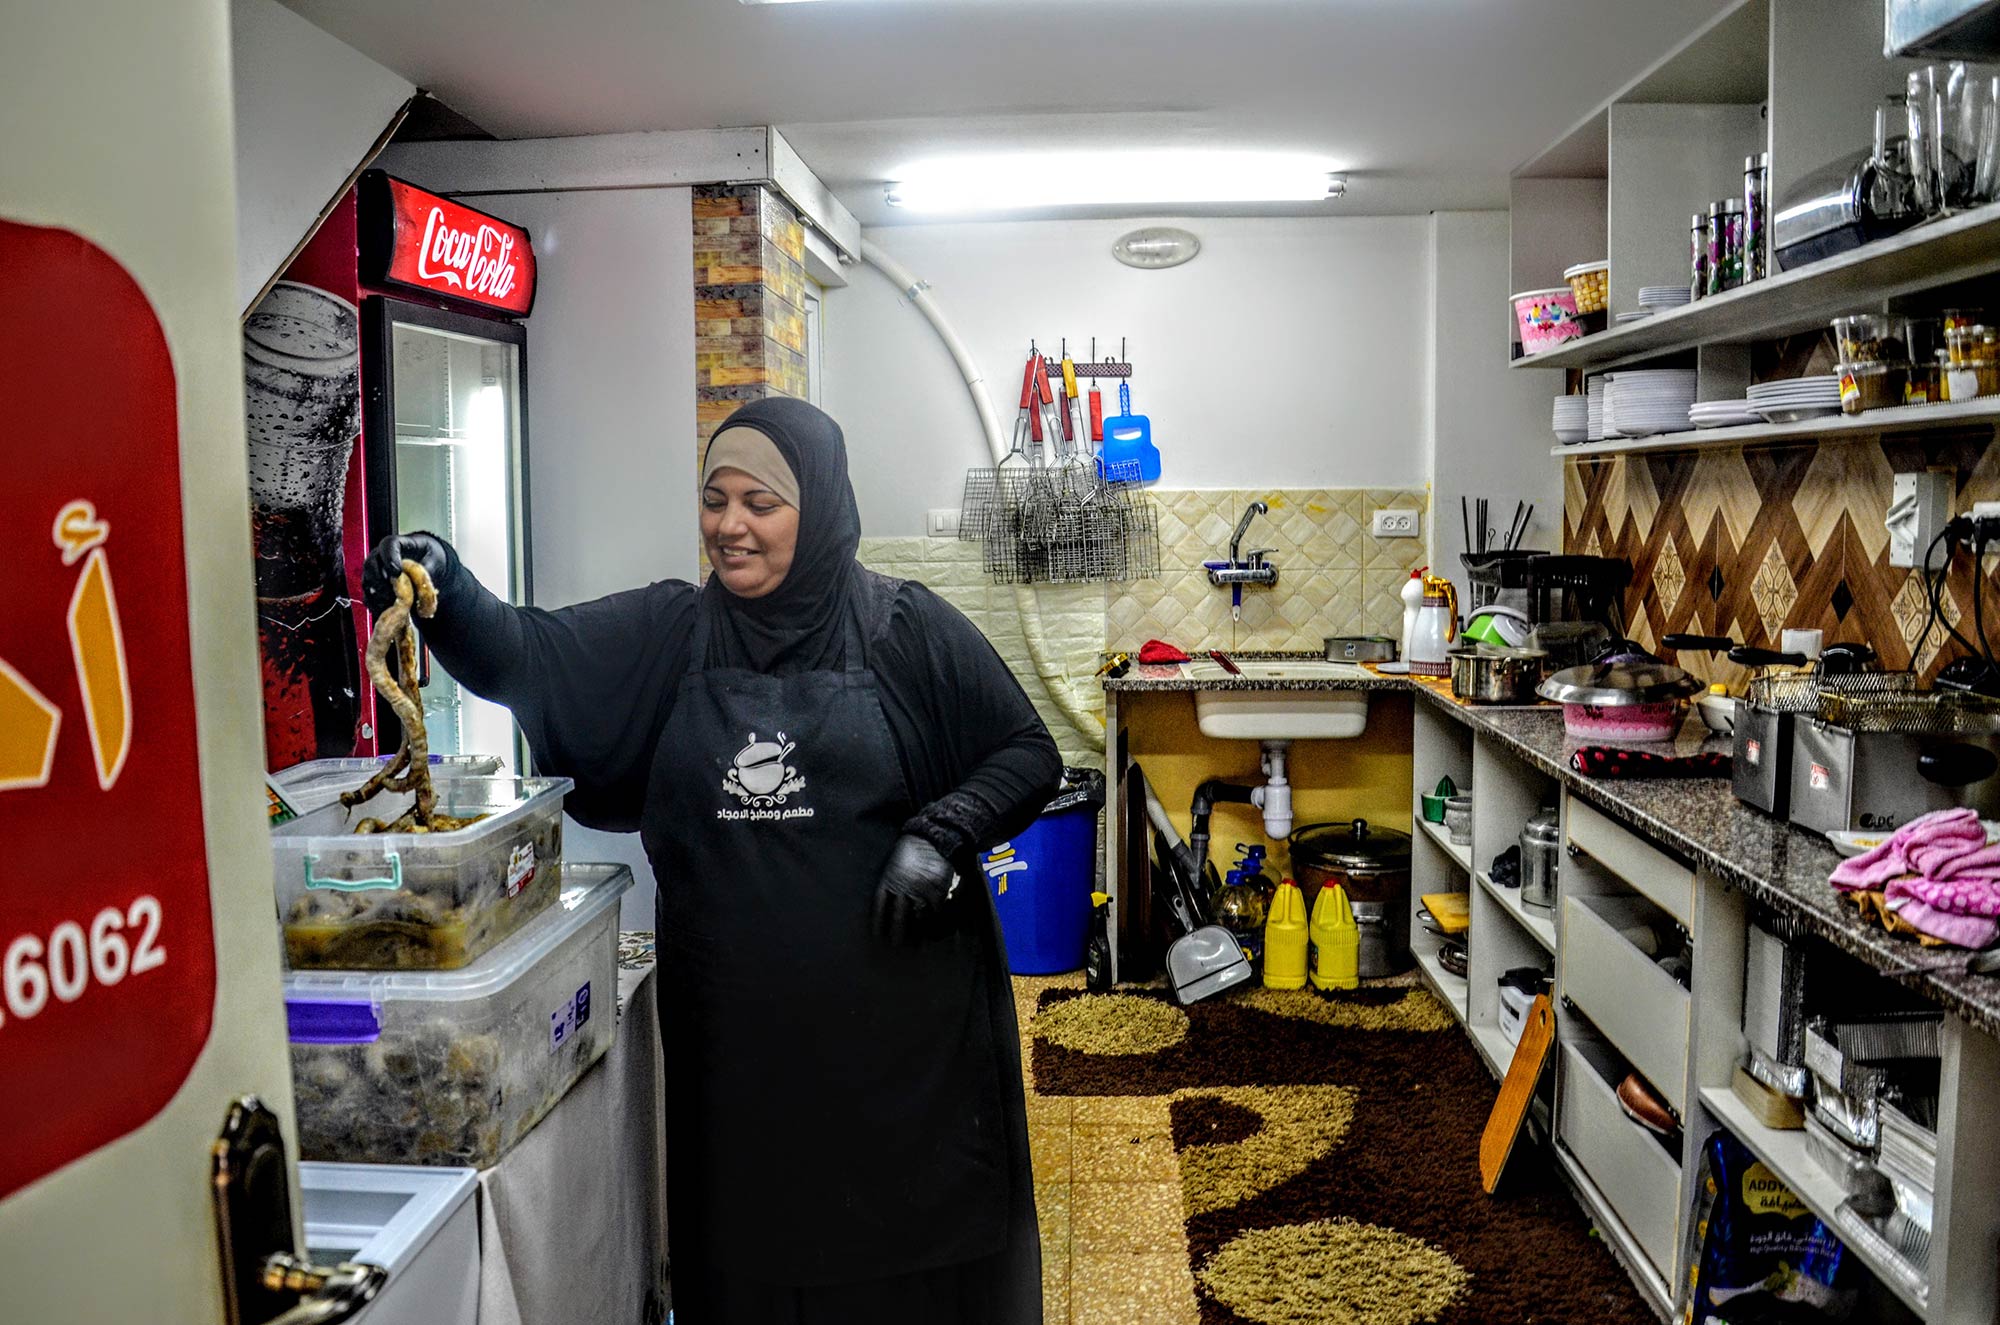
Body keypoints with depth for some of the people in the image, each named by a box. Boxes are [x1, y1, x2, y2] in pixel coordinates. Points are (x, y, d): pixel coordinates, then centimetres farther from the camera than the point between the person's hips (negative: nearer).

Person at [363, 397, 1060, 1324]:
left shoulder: (905, 629, -3)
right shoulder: (670, 634, 4)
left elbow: (1029, 755, 0)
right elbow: (524, 656, -6)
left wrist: (943, 832, -16)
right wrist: (440, 583, -24)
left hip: (898, 1014, -2)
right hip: (737, 1028, 3)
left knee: (913, 1245, 9)